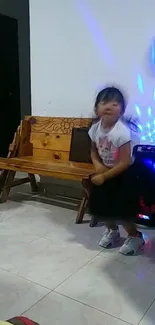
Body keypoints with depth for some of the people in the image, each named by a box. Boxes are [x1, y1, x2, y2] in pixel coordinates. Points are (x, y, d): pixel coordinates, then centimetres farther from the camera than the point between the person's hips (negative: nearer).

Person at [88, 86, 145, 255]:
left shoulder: (122, 132, -28)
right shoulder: (95, 128, -9)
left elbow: (125, 162, -25)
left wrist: (104, 176, -21)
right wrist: (98, 165, -14)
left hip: (124, 174, -6)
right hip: (105, 171, 6)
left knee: (121, 210, -3)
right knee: (101, 205, 13)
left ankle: (135, 236, 25)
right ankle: (112, 230, 41)